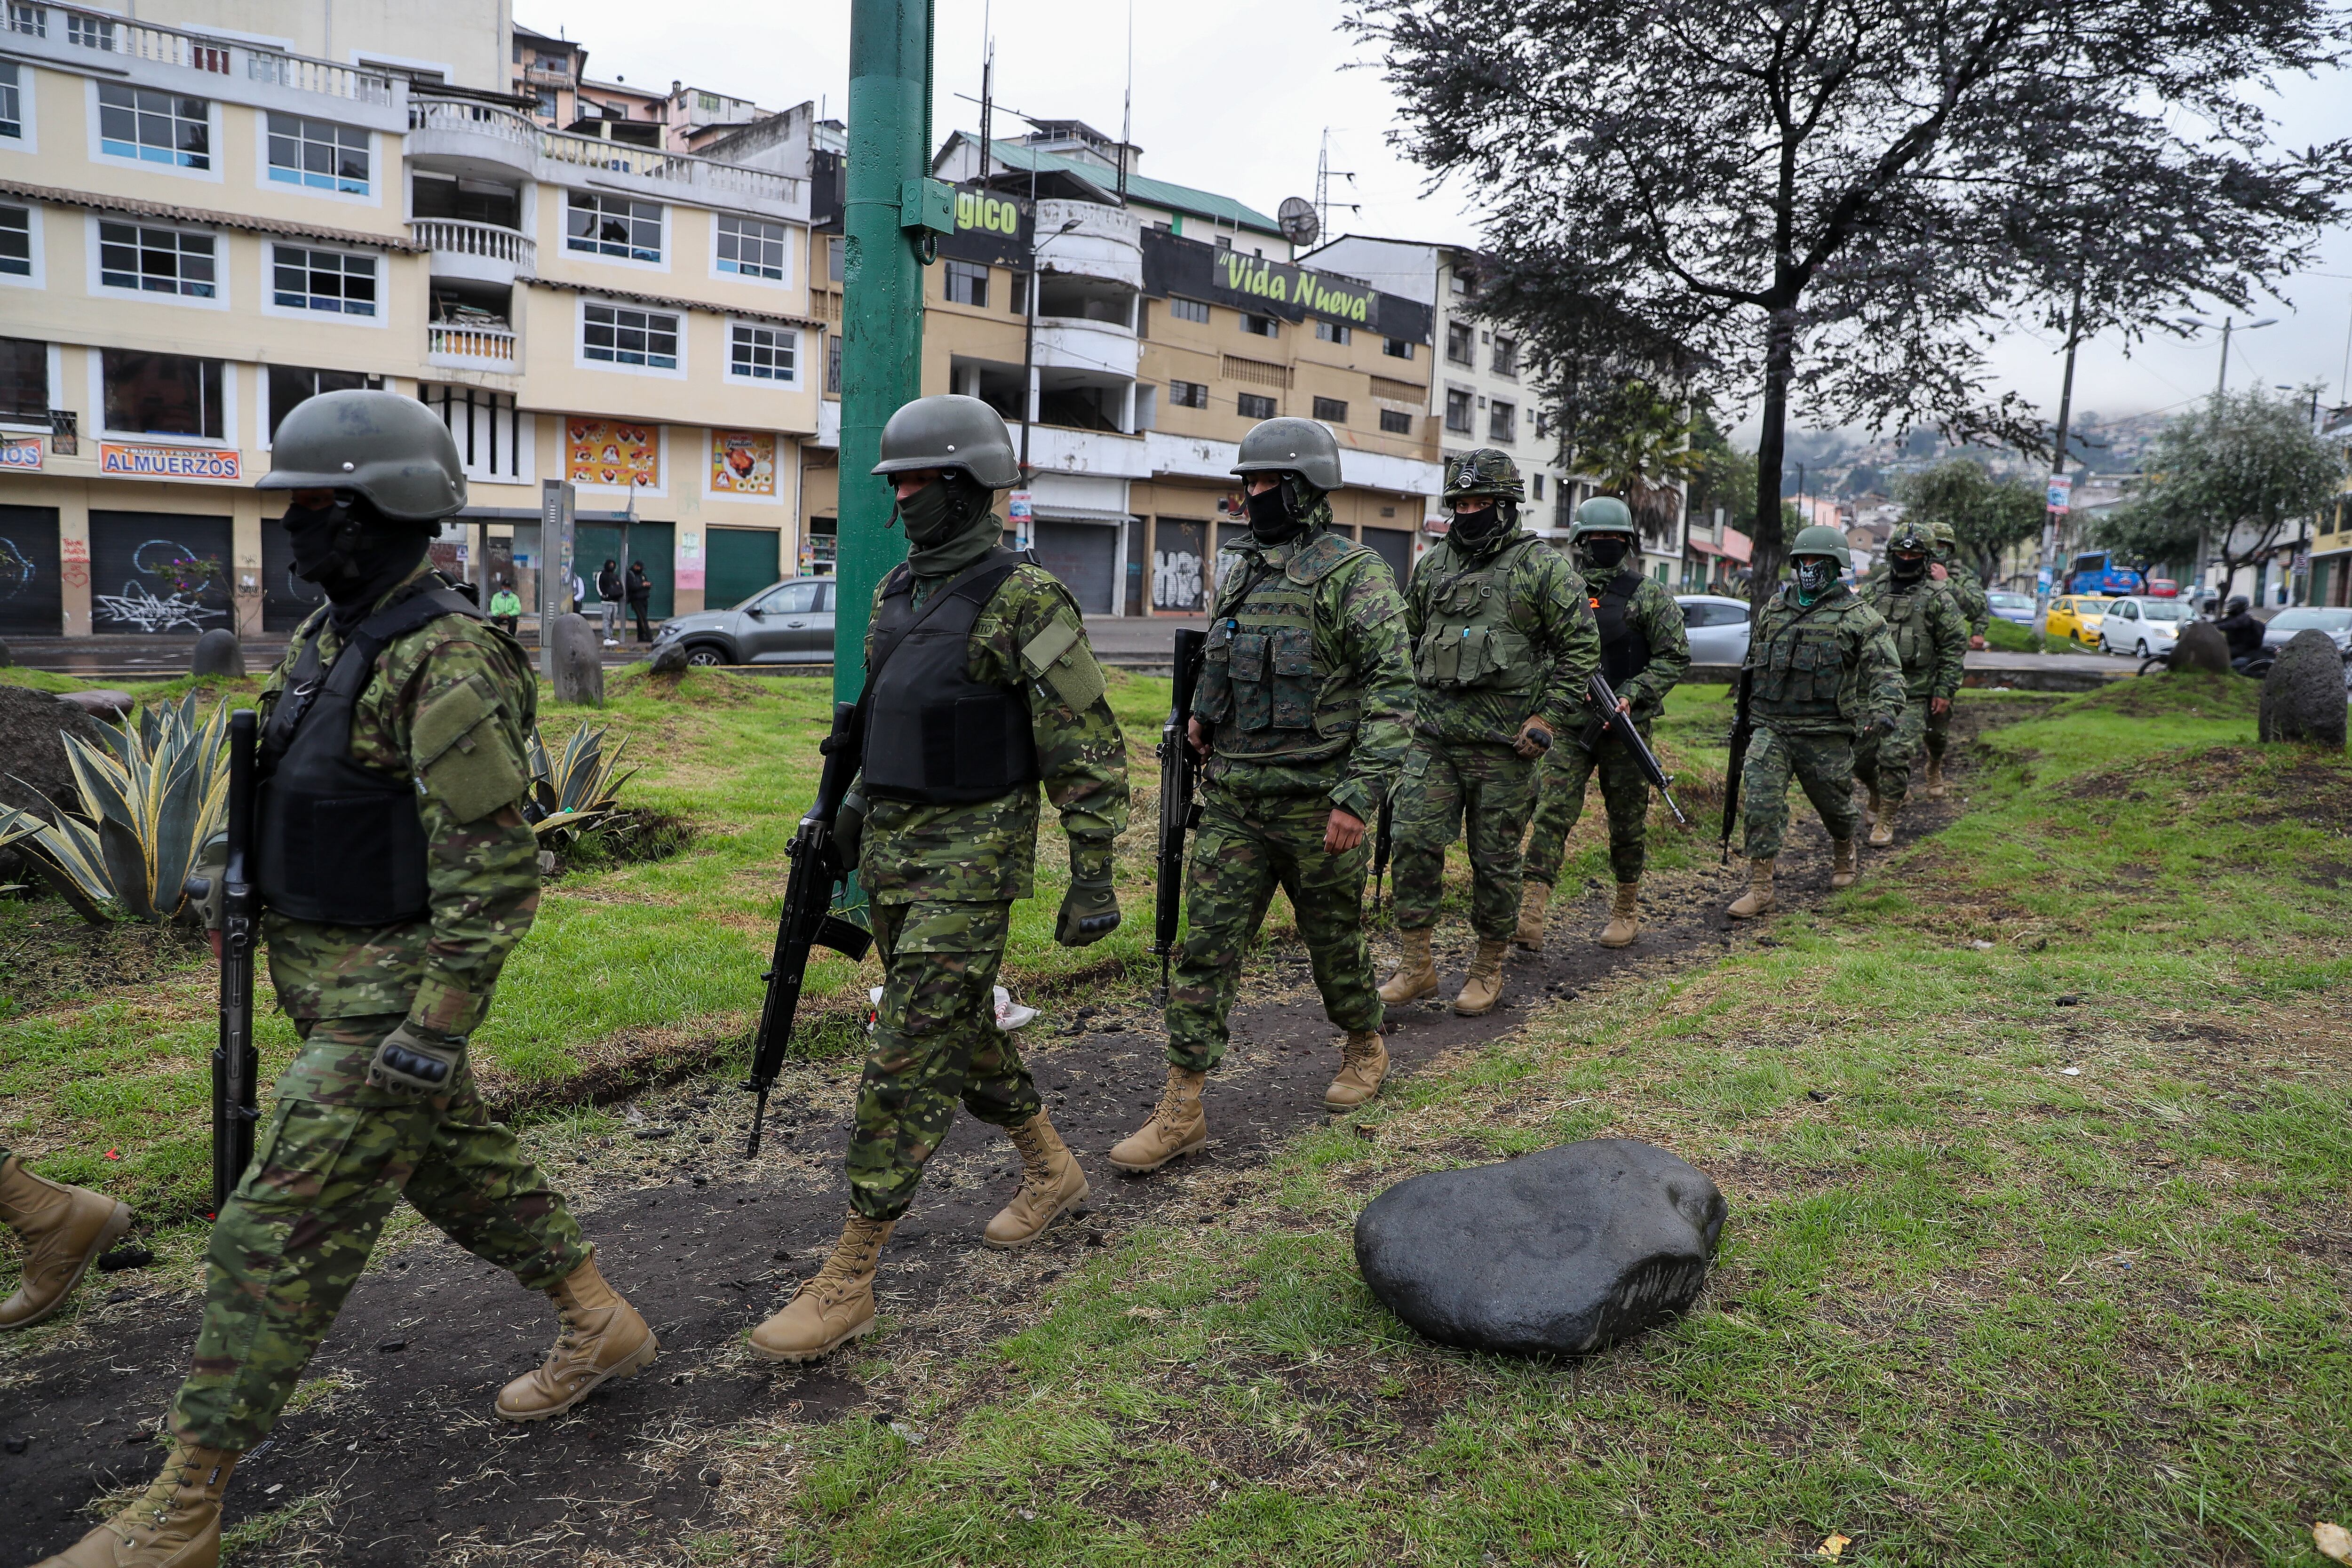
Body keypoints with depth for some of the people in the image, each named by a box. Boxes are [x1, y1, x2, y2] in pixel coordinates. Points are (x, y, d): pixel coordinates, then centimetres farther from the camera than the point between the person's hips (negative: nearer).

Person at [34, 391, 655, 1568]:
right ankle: (600, 1328, 36)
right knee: (459, 1165, 20)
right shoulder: (334, 635, 8)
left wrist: (435, 1034, -24)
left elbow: (497, 874, -24)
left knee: (278, 1235, -2)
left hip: (391, 998, -10)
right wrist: (279, 939, 22)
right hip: (334, 977, 10)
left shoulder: (443, 665, -22)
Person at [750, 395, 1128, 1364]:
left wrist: (1093, 878, -14)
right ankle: (1052, 1172, 40)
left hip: (973, 856, -9)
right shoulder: (897, 594, 12)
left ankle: (847, 1282, 2)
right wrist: (846, 822, 21)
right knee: (959, 1029, 18)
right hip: (892, 848, 9)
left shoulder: (1025, 600, -13)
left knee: (909, 1054, -7)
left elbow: (1087, 747, -13)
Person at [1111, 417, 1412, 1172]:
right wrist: (1204, 713, 8)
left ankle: (1365, 1048, 40)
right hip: (1231, 797, 6)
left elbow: (1392, 687, -16)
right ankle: (1181, 1109, 7)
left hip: (1314, 800, -6)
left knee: (1334, 937, 13)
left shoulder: (1352, 571, -10)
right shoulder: (1240, 565, 12)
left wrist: (1360, 794, -23)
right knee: (1206, 945, 1)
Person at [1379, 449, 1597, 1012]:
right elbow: (1408, 638, 22)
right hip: (1434, 739, 4)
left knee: (1495, 860, 5)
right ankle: (1415, 965, 7)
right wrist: (1409, 700, 13)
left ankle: (1488, 970, 21)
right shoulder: (1432, 565, 11)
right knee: (1413, 841, -5)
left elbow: (1582, 646, -3)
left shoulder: (1543, 567, -3)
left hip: (1504, 747, -4)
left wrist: (1548, 717, -9)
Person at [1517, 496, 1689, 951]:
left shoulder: (1649, 595, 0)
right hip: (1569, 725, 2)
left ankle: (1627, 910, 25)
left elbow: (1674, 657, -2)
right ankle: (1530, 914, -13)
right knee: (1552, 814, -9)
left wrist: (1632, 695, -14)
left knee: (1627, 823, 8)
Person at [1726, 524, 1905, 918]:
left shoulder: (1857, 617, -2)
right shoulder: (1773, 609, 13)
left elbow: (1886, 670, -8)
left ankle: (1845, 856, 47)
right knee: (1759, 803, -11)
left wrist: (1885, 709, -25)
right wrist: (1747, 708, 25)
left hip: (1825, 734, -3)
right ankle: (1760, 889, -8)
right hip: (1771, 728, 3)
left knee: (1835, 803, 15)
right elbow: (1754, 660, 24)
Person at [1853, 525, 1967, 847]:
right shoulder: (1872, 591, 8)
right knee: (1860, 754, 6)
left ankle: (1886, 820, 2)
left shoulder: (1938, 598, -2)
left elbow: (1954, 646, 1)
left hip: (1913, 695, -4)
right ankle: (1879, 796, 34)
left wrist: (1944, 692, -4)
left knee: (1895, 756, -11)